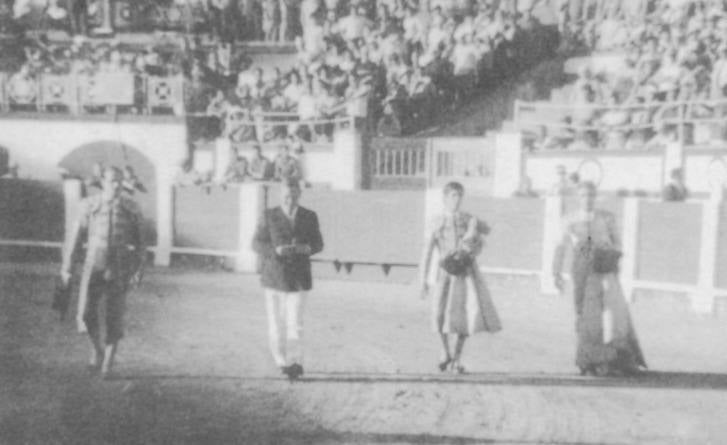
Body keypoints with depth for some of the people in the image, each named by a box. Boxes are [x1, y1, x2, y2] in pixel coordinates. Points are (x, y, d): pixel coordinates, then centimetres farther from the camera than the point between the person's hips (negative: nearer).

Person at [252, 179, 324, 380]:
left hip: (299, 278, 0)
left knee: (295, 323, -10)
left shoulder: (310, 217, 2)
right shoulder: (269, 216, -3)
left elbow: (318, 243, 8)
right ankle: (282, 360, 24)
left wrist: (307, 248, -15)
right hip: (274, 276, 0)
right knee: (276, 322, 7)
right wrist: (276, 250, -20)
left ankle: (295, 363, 0)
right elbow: (257, 243, -2)